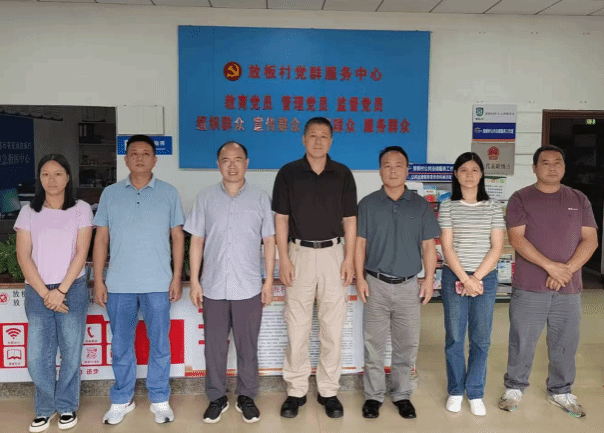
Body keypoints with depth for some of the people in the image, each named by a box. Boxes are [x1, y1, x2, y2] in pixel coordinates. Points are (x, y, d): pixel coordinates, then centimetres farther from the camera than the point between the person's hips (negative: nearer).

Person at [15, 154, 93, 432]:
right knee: (37, 357, 2)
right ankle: (45, 408, 22)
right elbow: (23, 256, 0)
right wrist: (44, 293, -8)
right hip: (37, 292, 2)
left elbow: (81, 253, -4)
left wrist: (61, 290, -10)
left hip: (72, 290, -1)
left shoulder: (81, 209, 1)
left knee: (71, 353, 5)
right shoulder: (28, 212, 6)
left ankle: (67, 407, 22)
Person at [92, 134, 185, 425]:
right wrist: (98, 280, 1)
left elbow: (177, 237, 4)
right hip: (118, 285, 1)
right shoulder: (110, 194, 6)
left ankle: (160, 400, 23)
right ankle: (121, 400, 28)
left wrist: (177, 277, -3)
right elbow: (101, 239, 6)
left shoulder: (169, 193, 3)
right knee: (121, 346, 12)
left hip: (157, 284, -1)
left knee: (159, 345, 7)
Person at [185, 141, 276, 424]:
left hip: (249, 288, -1)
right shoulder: (205, 198, 3)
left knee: (247, 346, 10)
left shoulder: (260, 198, 1)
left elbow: (269, 241, 2)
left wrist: (269, 281, -1)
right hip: (213, 287, 1)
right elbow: (196, 241, 4)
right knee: (214, 346, 11)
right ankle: (216, 398, 27)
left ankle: (246, 397, 27)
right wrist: (194, 281, 0)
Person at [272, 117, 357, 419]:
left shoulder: (343, 174, 4)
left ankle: (329, 391, 21)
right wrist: (283, 259, -7)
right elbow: (281, 219, 0)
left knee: (332, 327, 7)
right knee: (297, 327, 6)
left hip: (333, 254, 1)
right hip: (300, 253, -1)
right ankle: (296, 391, 20)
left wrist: (349, 259, -2)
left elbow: (350, 220, 5)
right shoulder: (288, 173, 1)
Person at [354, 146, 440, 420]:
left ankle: (401, 394, 27)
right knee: (373, 344, 8)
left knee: (407, 344, 10)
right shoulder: (368, 204, 0)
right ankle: (373, 395, 22)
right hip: (376, 284, -1)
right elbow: (359, 243, 0)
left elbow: (428, 245, 5)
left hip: (409, 285, 1)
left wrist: (429, 279, -2)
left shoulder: (420, 205, 3)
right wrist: (360, 278, -6)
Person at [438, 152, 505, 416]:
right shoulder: (447, 207, 0)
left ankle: (475, 393, 22)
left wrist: (476, 278, -11)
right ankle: (455, 390, 23)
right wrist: (465, 278, -13)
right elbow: (447, 247, -4)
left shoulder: (493, 208, 3)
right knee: (454, 338, 7)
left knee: (481, 339, 7)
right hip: (454, 277, -1)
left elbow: (496, 248, -2)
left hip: (486, 278, 1)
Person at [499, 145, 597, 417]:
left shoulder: (579, 200, 8)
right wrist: (551, 266, -18)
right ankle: (514, 388, 24)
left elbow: (590, 240, 3)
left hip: (569, 289, 3)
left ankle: (560, 392, 31)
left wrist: (567, 269, -12)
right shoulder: (521, 199, -1)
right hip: (529, 288, -3)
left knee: (565, 344, 12)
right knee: (522, 342, 6)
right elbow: (516, 239, -10)